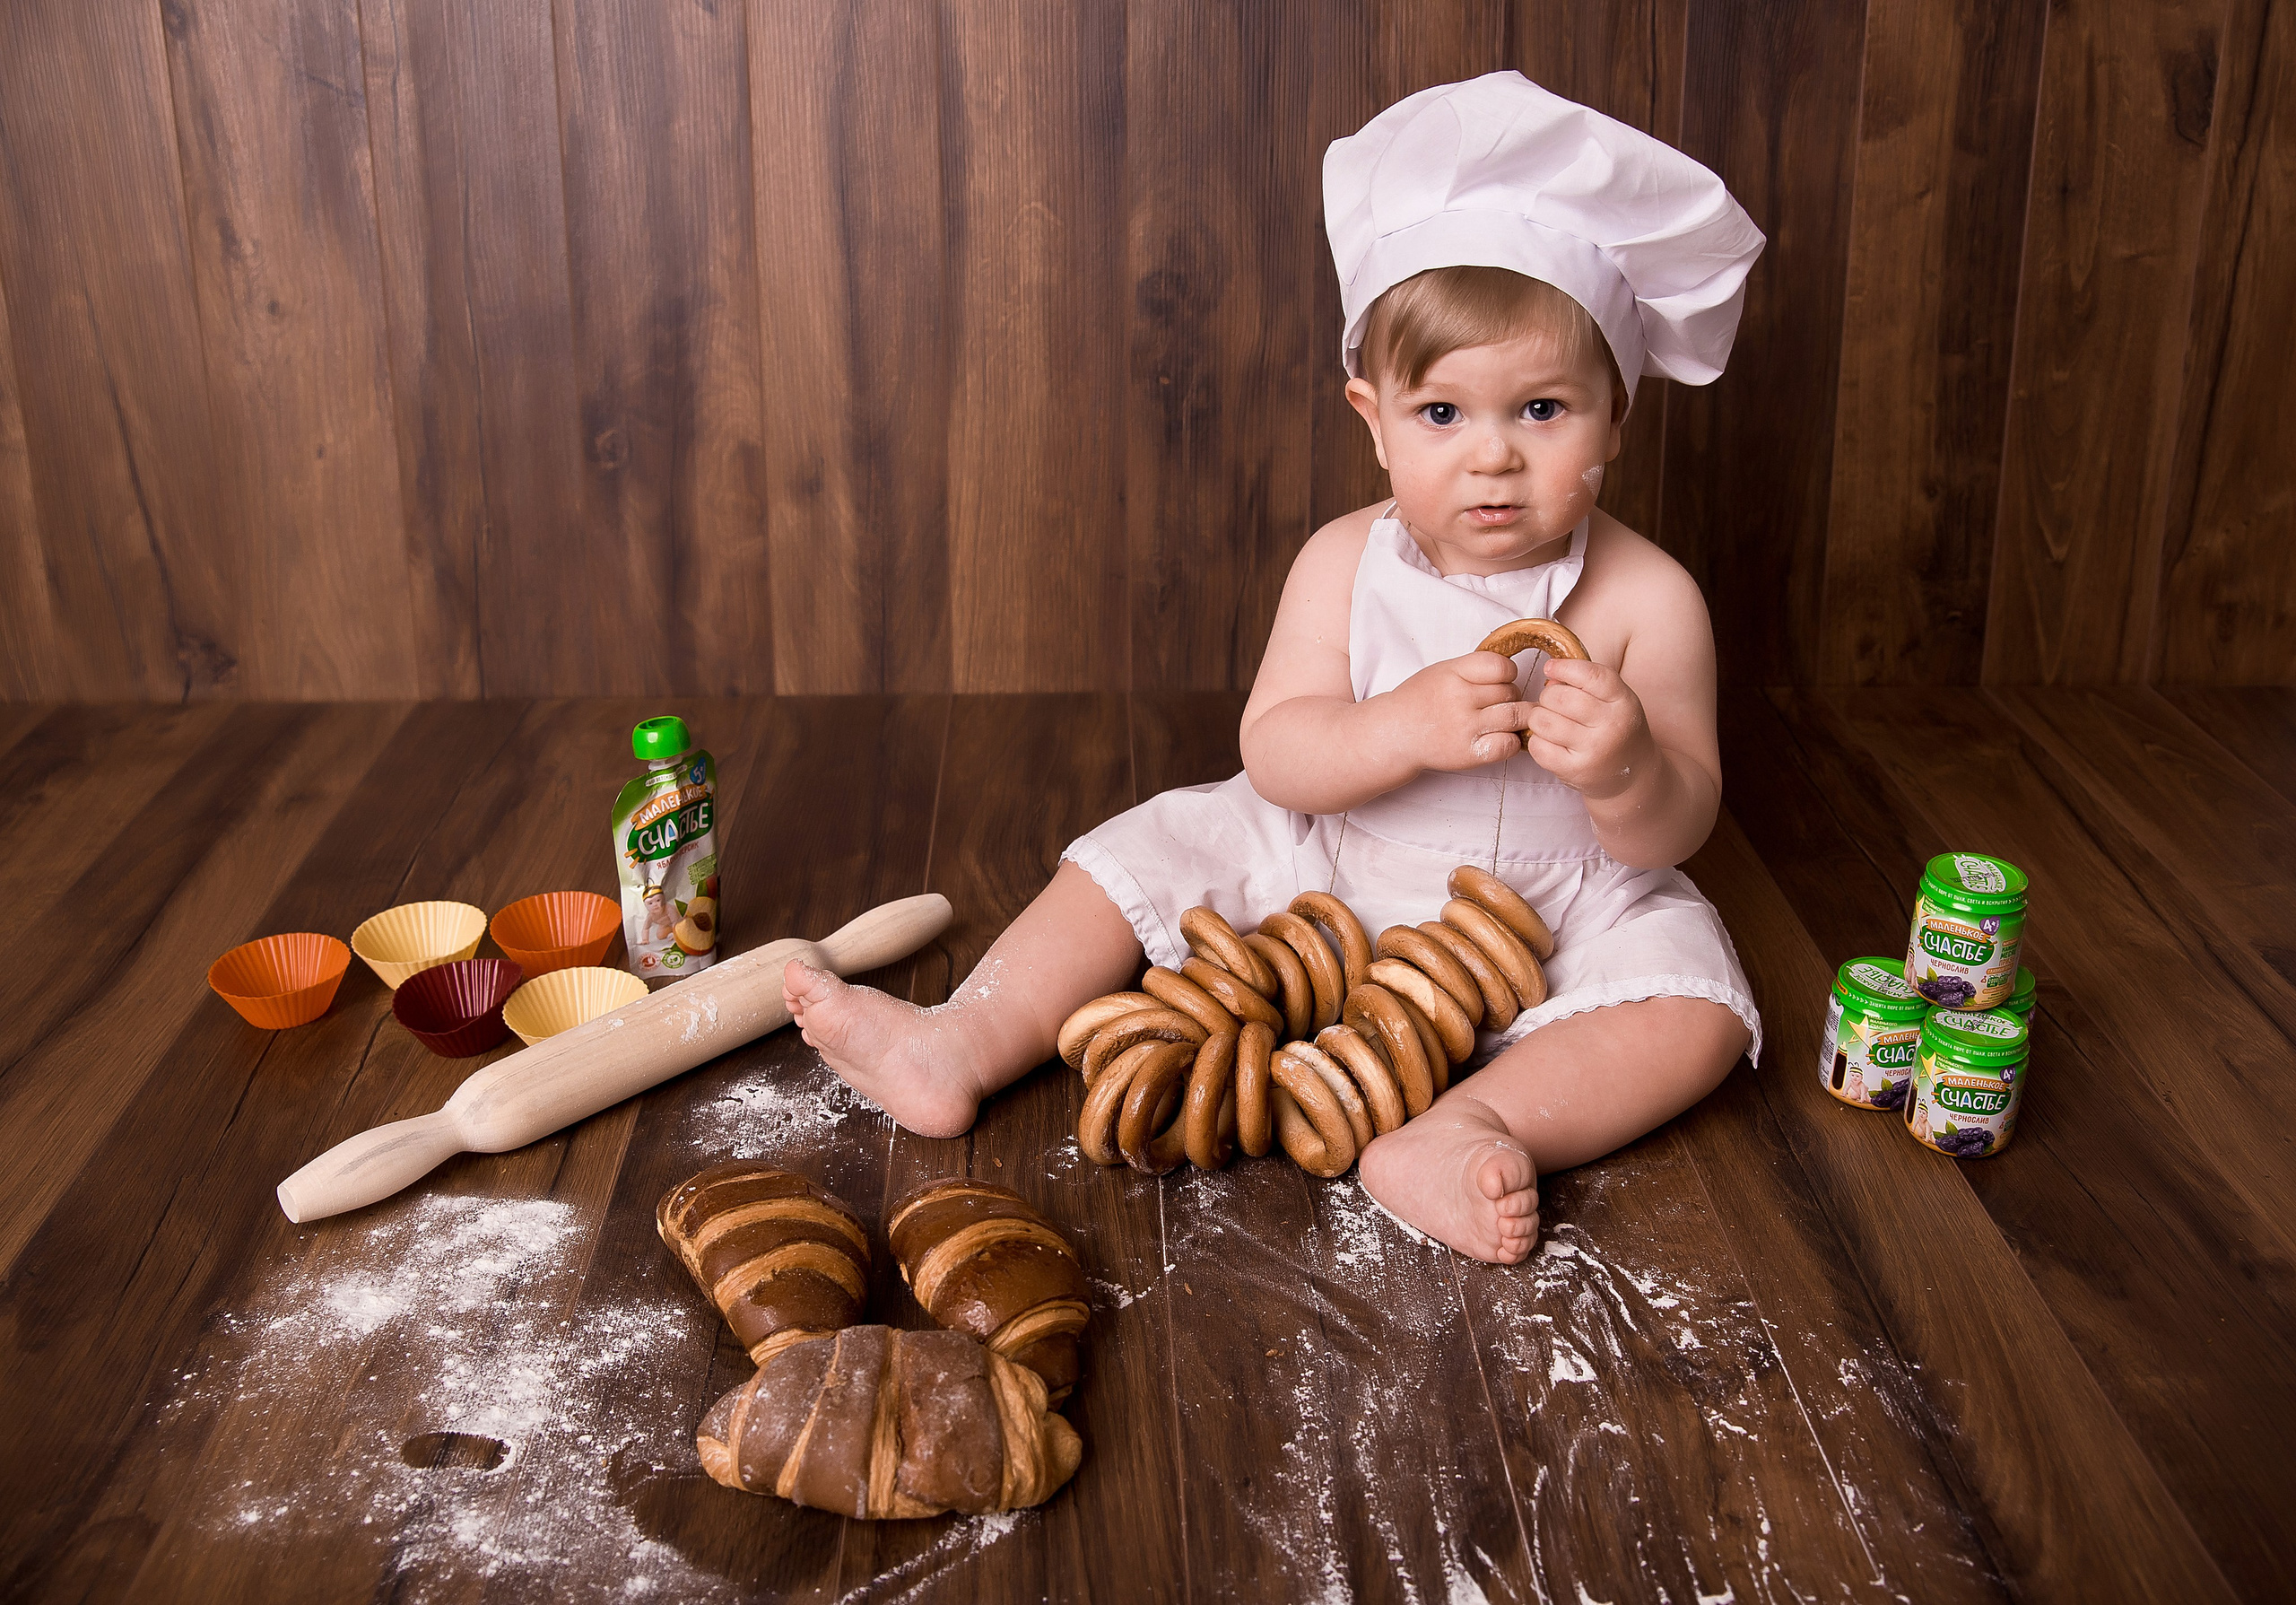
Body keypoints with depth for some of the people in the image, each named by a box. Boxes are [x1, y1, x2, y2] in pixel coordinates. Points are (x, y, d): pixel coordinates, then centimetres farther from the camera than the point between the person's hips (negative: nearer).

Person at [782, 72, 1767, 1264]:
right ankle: (962, 1046, -6)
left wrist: (1628, 772, -38)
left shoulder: (1645, 598, -15)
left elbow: (1674, 835, -14)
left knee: (1695, 1011, -24)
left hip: (1558, 907, -2)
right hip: (1333, 876, 2)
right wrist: (1405, 727, -35)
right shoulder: (1347, 563, -10)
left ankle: (1469, 1128, -39)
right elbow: (1272, 753, -16)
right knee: (1156, 847, -5)